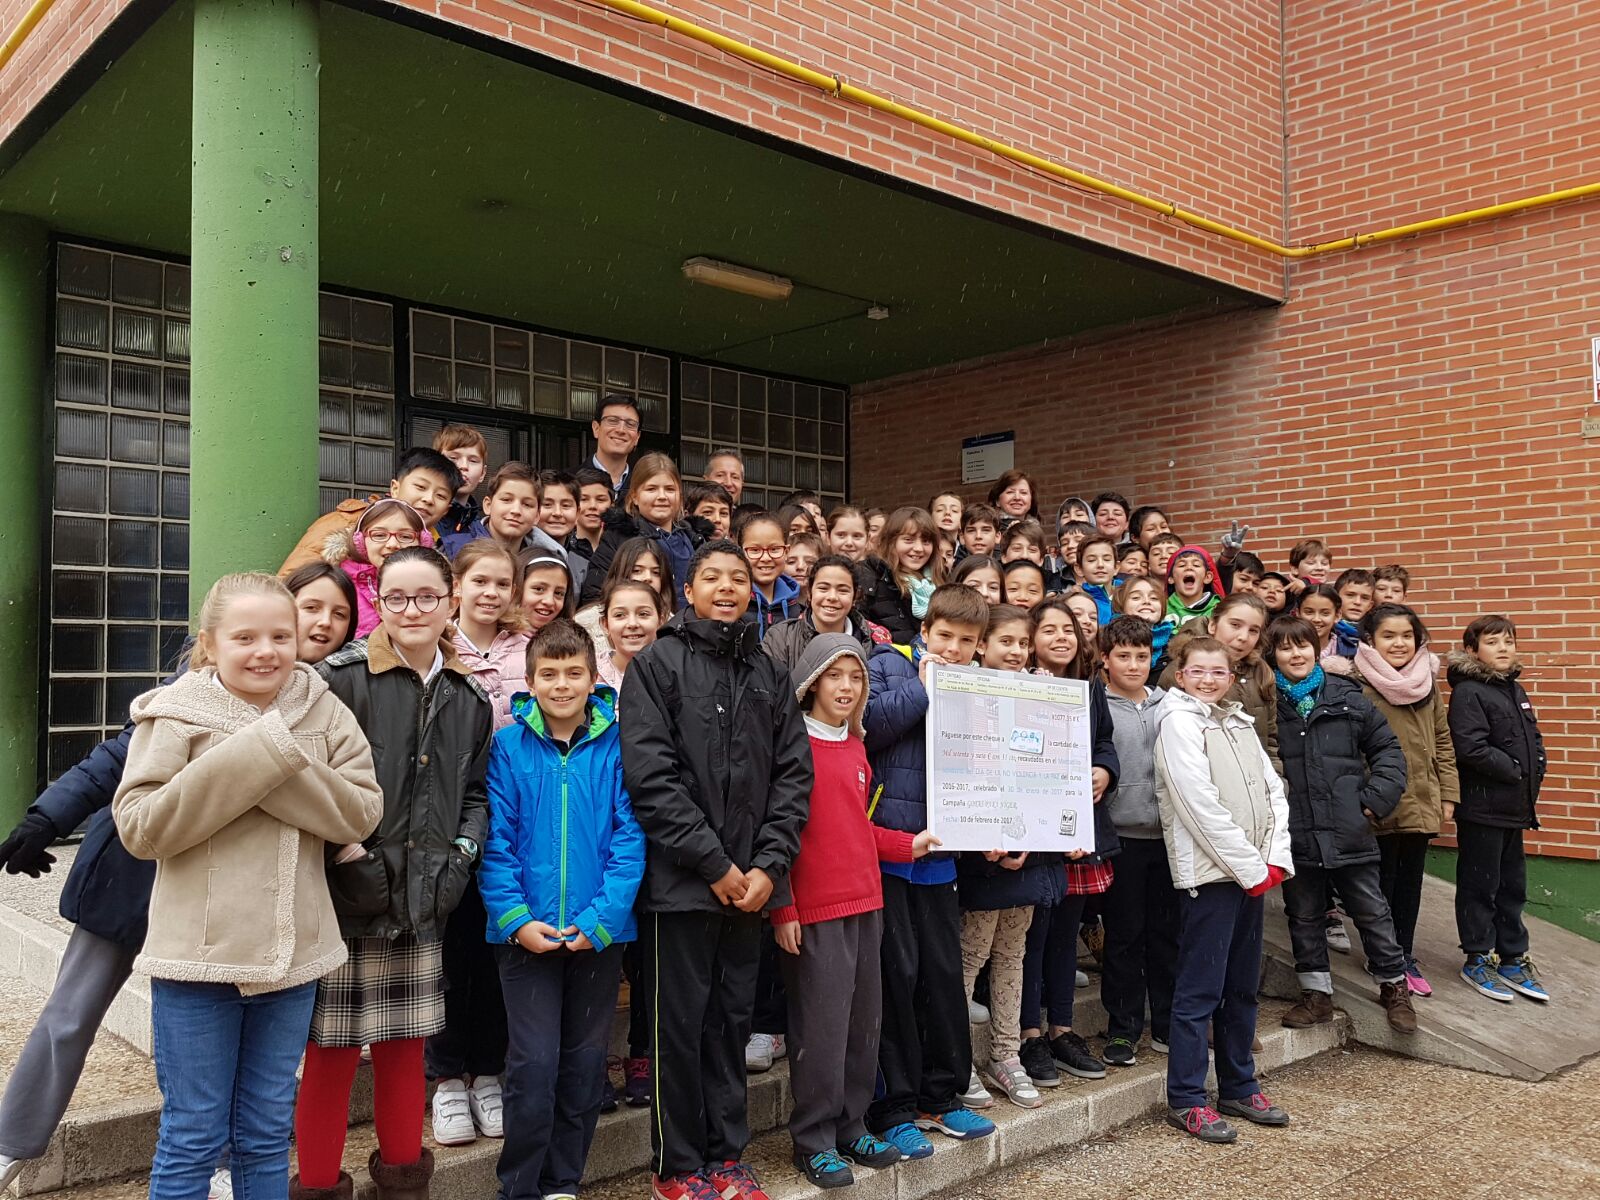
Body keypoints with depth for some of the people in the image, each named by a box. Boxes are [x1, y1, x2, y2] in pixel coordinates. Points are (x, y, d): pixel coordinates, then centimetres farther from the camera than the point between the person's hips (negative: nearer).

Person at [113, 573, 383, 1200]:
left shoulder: (323, 711, 0)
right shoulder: (176, 713, -7)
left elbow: (362, 813, -9)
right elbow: (137, 828, -15)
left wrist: (284, 765, -22)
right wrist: (247, 758, -23)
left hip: (291, 952, 3)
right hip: (198, 953, -3)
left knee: (267, 1135, 17)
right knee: (193, 1137, 9)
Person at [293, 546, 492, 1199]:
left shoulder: (469, 696, 9)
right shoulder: (341, 677, -9)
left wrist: (463, 851, 3)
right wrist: (348, 853, -15)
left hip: (421, 900, 5)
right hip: (342, 899, -4)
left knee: (405, 1044, 15)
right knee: (332, 1048, 4)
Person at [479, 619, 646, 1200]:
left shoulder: (616, 746, -3)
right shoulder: (509, 746, -3)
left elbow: (629, 837, -6)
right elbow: (495, 840, -4)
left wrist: (600, 918, -14)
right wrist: (516, 918, -14)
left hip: (600, 931, 1)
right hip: (525, 931, -1)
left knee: (585, 1063, 12)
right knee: (534, 1063, -1)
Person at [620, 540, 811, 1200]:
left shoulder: (769, 673, 11)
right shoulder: (657, 663, -3)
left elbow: (793, 773, 7)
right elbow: (651, 773, -12)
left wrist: (769, 865, -6)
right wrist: (714, 863, -13)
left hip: (751, 882, 4)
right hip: (681, 879, -4)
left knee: (732, 1020, 13)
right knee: (681, 1023, 5)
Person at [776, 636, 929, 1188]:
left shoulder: (856, 748, 12)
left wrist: (909, 844, 11)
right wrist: (781, 909, -15)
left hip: (865, 903, 7)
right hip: (814, 911, -7)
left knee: (864, 1022, 13)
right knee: (822, 1027, -1)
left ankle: (851, 1127, 27)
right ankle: (813, 1141, 14)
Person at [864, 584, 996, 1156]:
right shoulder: (890, 662, 0)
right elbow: (867, 725, -18)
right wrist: (922, 688, -11)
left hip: (938, 850, 5)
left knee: (943, 970, 11)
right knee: (896, 970, -1)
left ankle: (940, 1097, 27)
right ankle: (892, 1106, 13)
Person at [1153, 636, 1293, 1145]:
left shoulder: (1239, 722, 14)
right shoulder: (1178, 721, -9)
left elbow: (1273, 790, 11)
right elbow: (1201, 805, -16)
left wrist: (1276, 859, -2)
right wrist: (1252, 867, -13)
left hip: (1253, 873, 7)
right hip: (1209, 872, -7)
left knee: (1242, 987, 15)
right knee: (1200, 990, -3)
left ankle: (1239, 1087, 27)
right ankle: (1185, 1100, 6)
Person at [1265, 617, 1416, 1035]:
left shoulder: (1348, 698, 0)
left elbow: (1388, 749, 6)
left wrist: (1376, 799, -2)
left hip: (1350, 831, 0)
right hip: (1295, 834, 0)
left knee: (1372, 913, 12)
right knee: (1304, 917, 13)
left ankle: (1394, 985, 31)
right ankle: (1316, 992, 28)